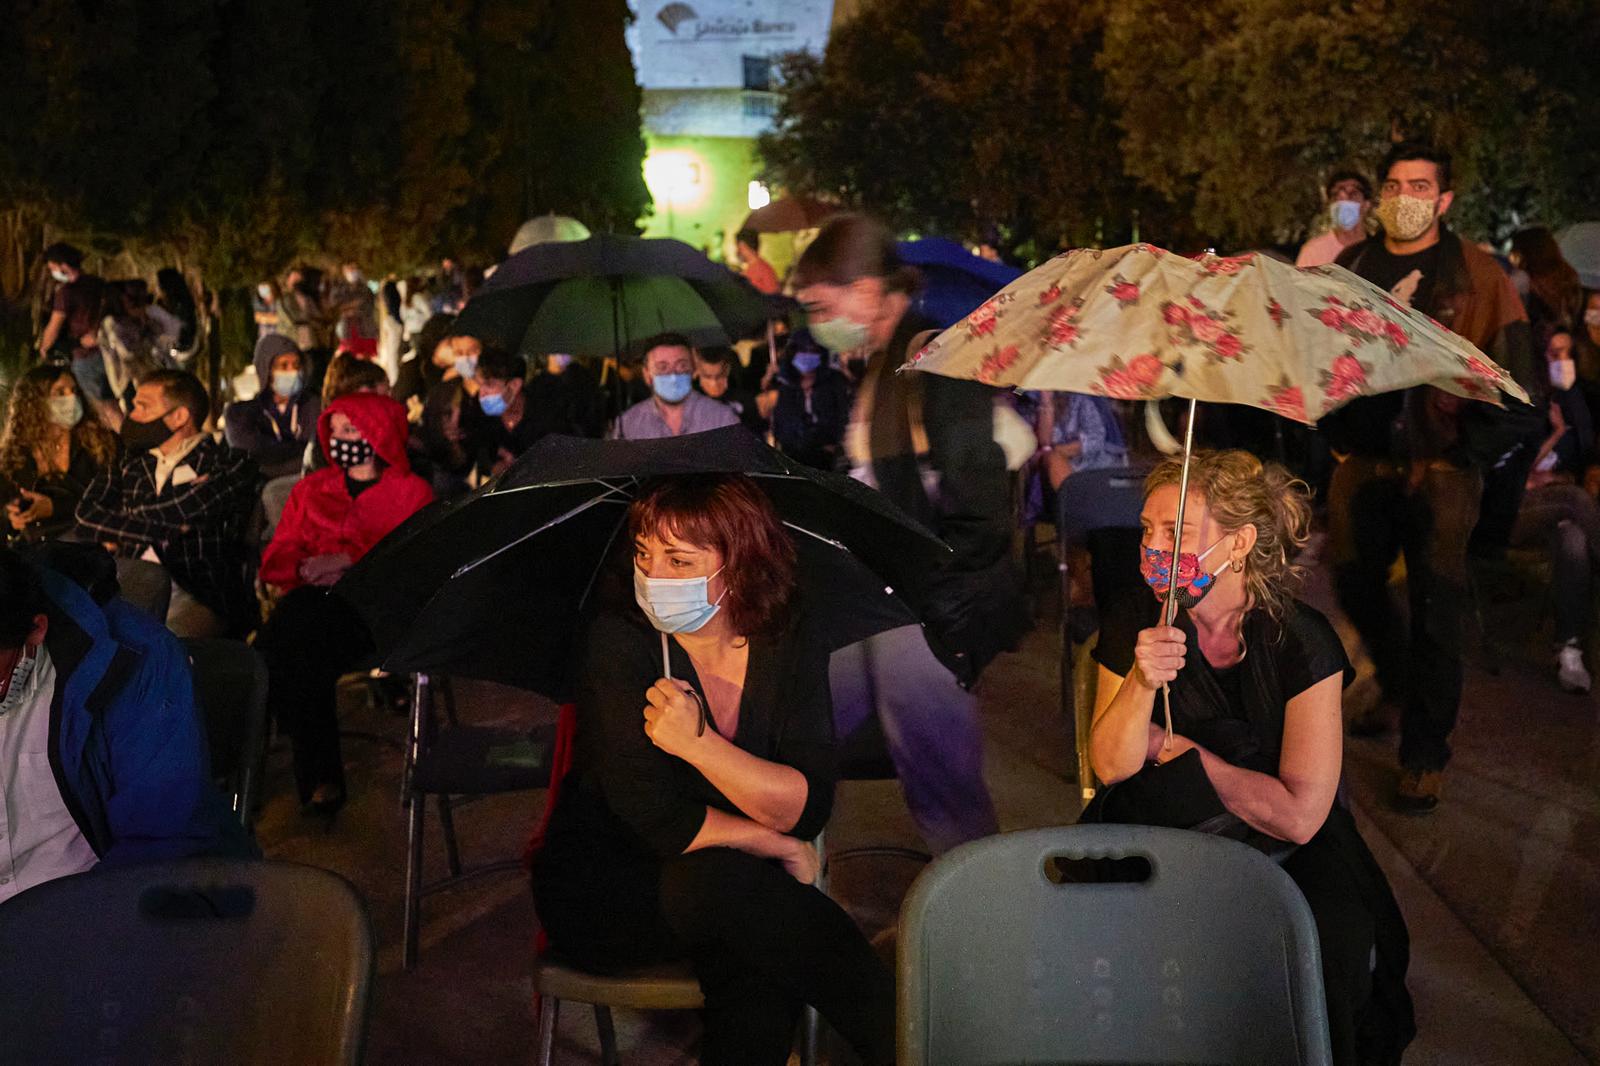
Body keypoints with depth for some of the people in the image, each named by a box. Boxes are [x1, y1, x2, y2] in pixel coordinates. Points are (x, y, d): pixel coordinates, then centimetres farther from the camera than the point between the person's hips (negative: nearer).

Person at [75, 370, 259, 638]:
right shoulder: (131, 463, 22)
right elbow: (87, 512, 8)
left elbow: (184, 512, -10)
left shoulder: (230, 463, 4)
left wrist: (123, 531, 4)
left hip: (203, 599, -5)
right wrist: (163, 531, -5)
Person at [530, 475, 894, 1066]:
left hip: (731, 885, 2)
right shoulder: (618, 642, -16)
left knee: (757, 964, -33)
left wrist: (699, 744, -26)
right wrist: (785, 851, -14)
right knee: (722, 880, -34)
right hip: (603, 895, -2)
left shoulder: (791, 642, -5)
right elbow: (659, 824, -23)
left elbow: (807, 809, -14)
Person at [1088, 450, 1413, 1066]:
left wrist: (1180, 750, -11)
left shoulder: (1302, 641, -15)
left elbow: (1299, 816, -20)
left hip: (1280, 854, -2)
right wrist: (1140, 682, -25)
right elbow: (1110, 766, -7)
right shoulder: (1131, 622, -5)